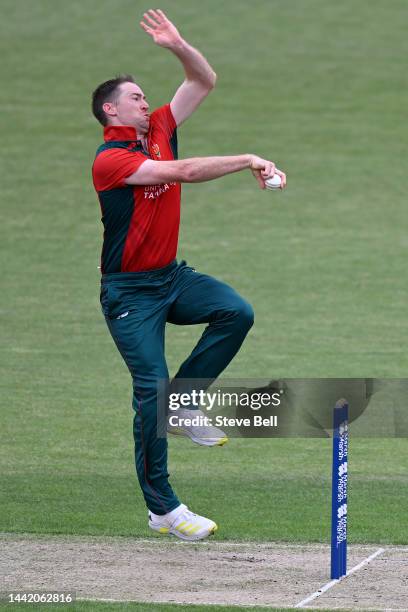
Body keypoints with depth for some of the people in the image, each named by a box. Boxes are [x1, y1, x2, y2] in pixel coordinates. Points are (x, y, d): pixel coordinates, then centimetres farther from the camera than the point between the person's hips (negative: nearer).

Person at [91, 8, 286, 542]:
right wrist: (247, 161, -30)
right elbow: (180, 172, -28)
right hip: (129, 292, -7)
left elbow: (204, 81, 9)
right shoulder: (110, 160, -17)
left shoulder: (158, 130, 7)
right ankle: (162, 509, -6)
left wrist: (178, 46, -9)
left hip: (171, 277, 7)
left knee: (236, 312, -18)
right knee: (151, 387, -12)